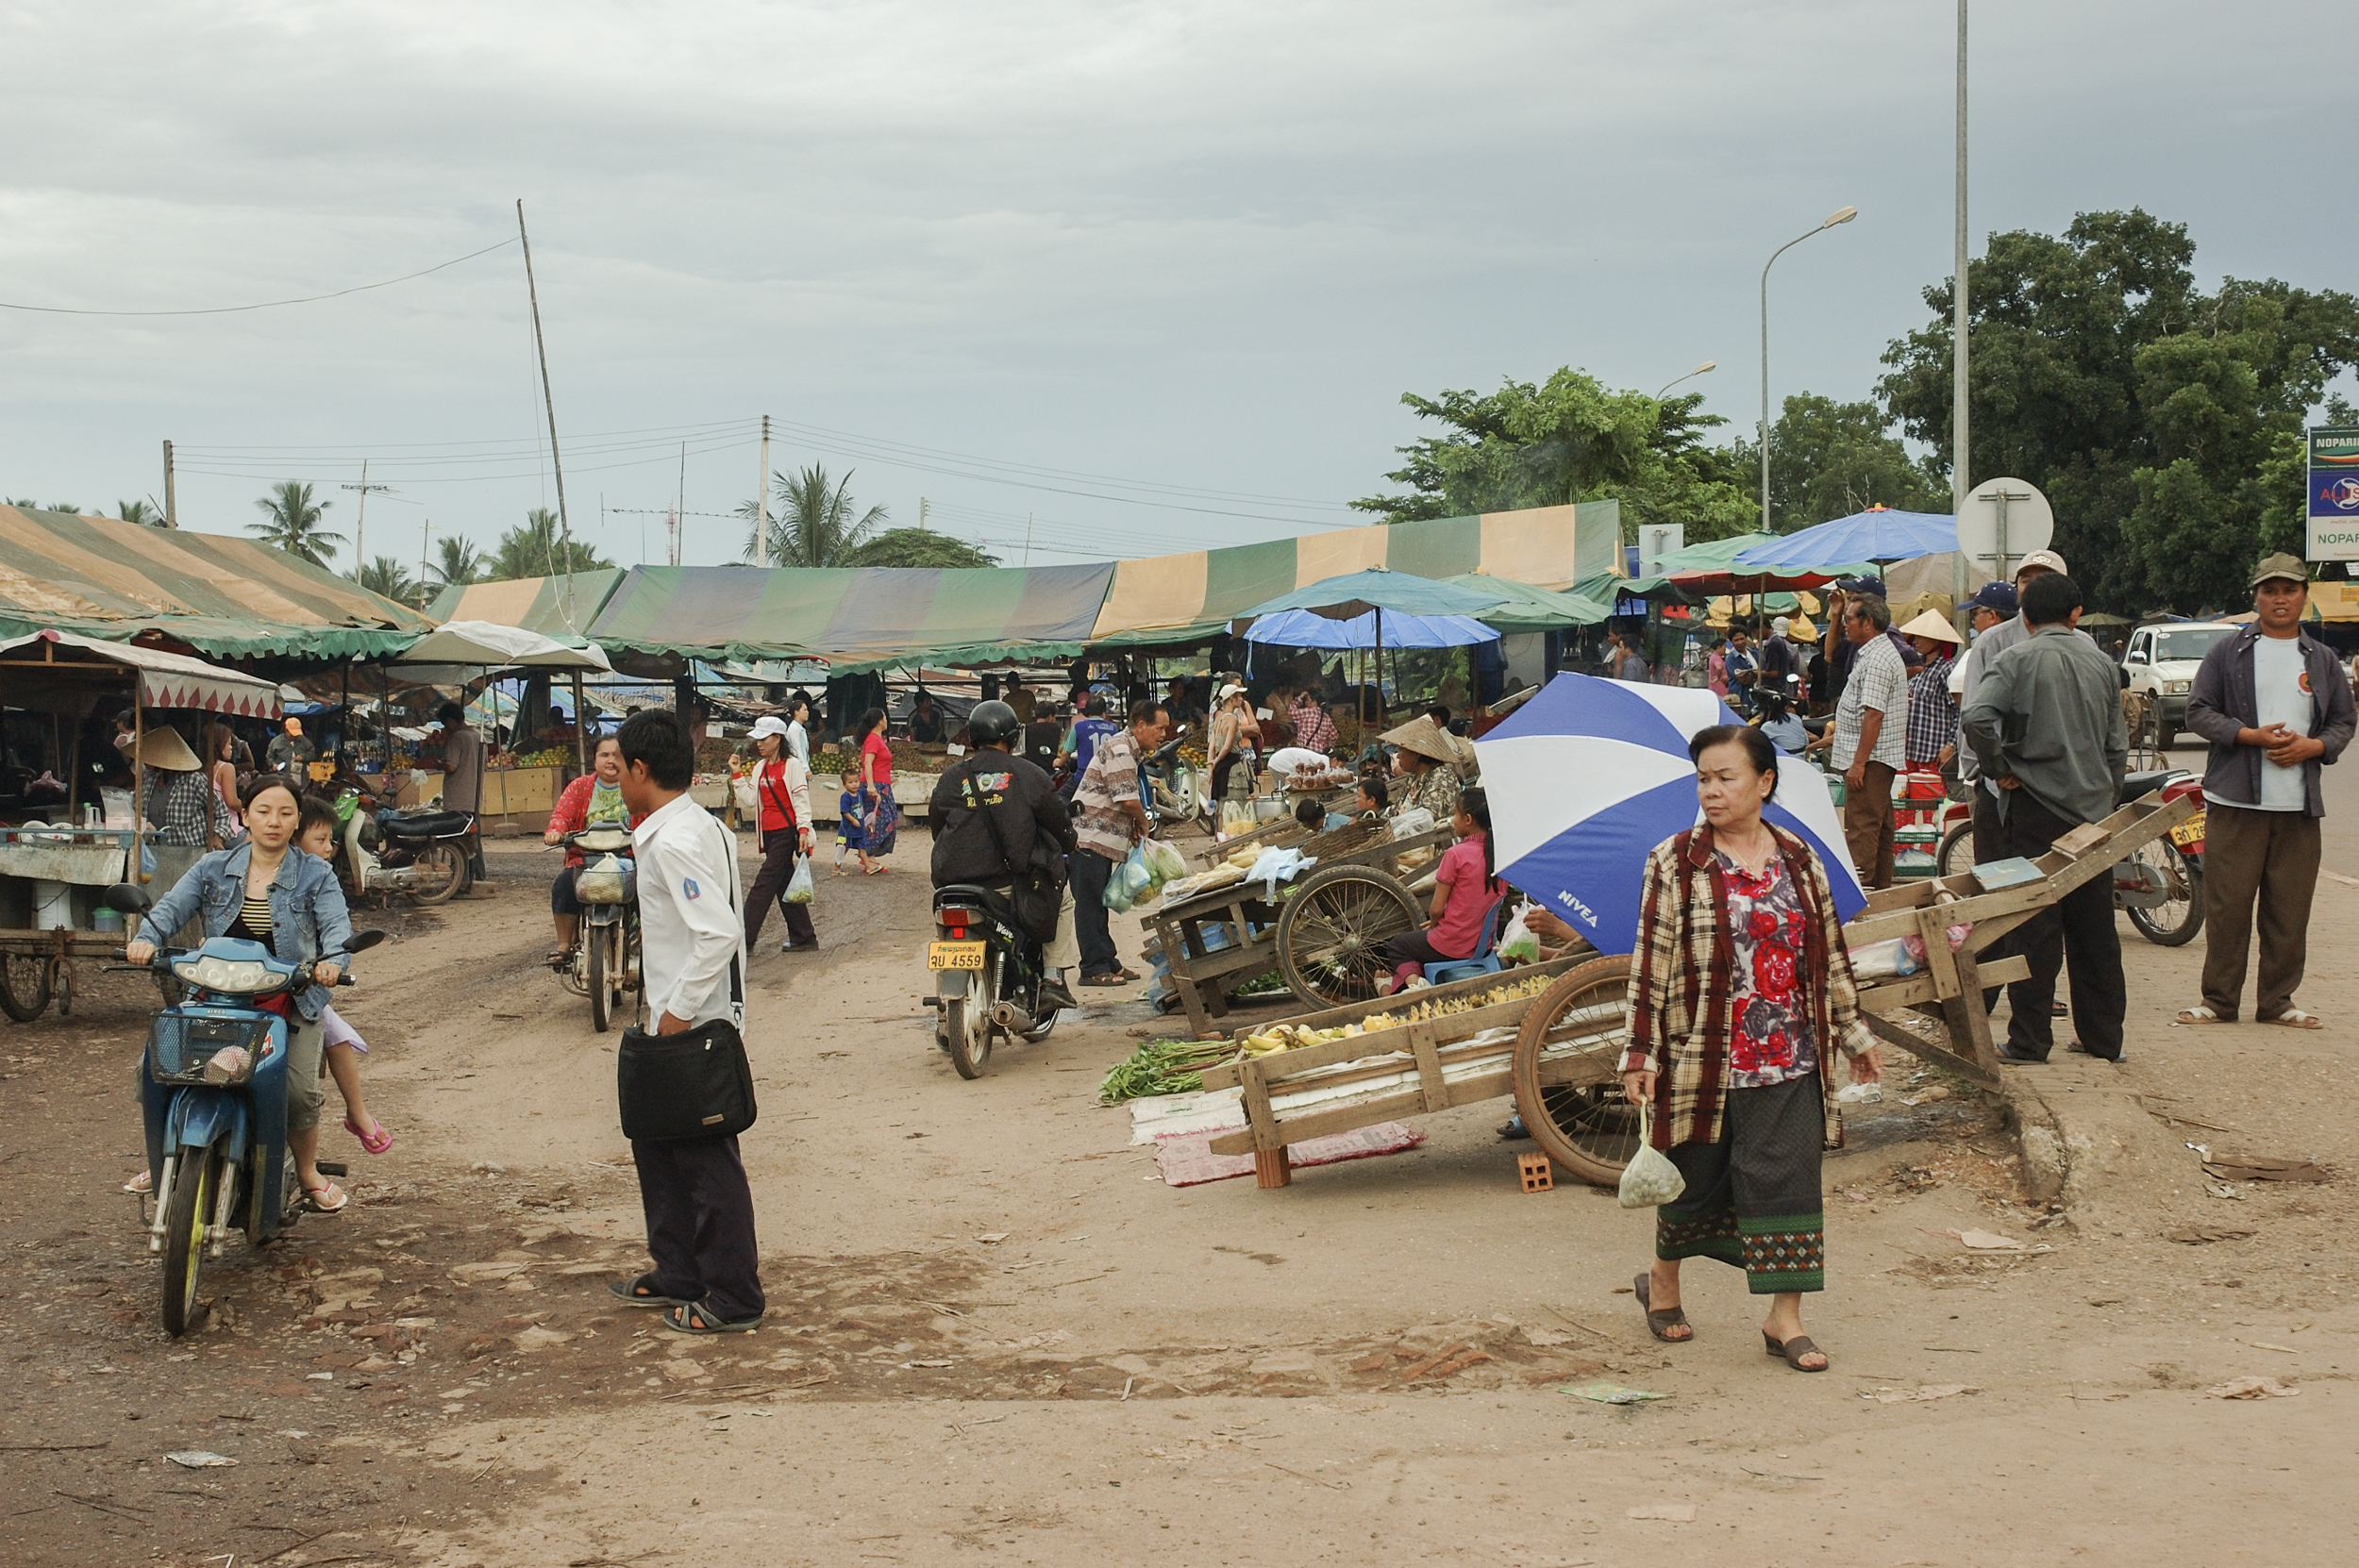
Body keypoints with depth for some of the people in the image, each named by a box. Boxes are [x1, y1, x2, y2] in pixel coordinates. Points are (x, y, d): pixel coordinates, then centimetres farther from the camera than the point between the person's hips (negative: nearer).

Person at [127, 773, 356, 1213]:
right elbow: (173, 906, 0)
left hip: (291, 999, -2)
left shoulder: (315, 875, 4)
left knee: (299, 1090, -20)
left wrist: (333, 959, -32)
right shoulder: (213, 869, 10)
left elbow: (336, 925, -9)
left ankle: (307, 1173, 6)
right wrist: (147, 938, -23)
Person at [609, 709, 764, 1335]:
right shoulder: (699, 826, 10)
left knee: (707, 1161, -2)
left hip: (694, 1026, -10)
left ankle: (732, 1300, 7)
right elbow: (704, 923, 18)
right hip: (679, 1020, 10)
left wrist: (681, 1009, -23)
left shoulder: (675, 842, -21)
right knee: (657, 1145, 20)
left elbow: (720, 933, -29)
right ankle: (677, 1274, 30)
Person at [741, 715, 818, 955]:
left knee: (764, 883, -10)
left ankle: (744, 939, -11)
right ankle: (804, 937, 16)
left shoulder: (792, 765, -6)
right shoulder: (760, 768, 15)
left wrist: (803, 828, -17)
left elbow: (801, 798, -10)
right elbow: (751, 799, 9)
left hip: (786, 832, -8)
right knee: (784, 885, 9)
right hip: (768, 833, 8)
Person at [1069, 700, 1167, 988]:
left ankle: (1107, 964, 20)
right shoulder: (1119, 751, -17)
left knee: (1099, 904, 14)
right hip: (1089, 838, -11)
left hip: (1101, 840, 11)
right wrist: (1143, 824, -3)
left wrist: (1134, 826, 7)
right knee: (1090, 904, -7)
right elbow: (1128, 800, -21)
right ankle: (1094, 969, -6)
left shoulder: (1129, 750, 18)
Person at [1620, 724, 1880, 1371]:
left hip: (1789, 1057, 2)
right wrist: (1641, 1053, -9)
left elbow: (1830, 951, 15)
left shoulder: (1799, 860, 6)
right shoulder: (1675, 863, -4)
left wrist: (1851, 1030, 18)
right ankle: (1662, 1282, 35)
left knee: (1788, 1178, -2)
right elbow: (1651, 961, -5)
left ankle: (1784, 1318, 6)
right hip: (1704, 1056, -2)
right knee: (1696, 1178, 11)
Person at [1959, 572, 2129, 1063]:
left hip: (2037, 806, -4)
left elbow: (1976, 717, -22)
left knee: (2036, 928, -1)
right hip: (2093, 808, 4)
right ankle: (2102, 1036, 16)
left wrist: (1998, 768, -8)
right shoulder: (2101, 663, 7)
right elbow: (2117, 743, 11)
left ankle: (2029, 1039, 0)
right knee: (2095, 927, 10)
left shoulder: (2015, 660, -7)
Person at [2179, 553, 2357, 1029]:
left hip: (2300, 806, 3)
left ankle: (2277, 1000, 13)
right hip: (2236, 801, -2)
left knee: (2290, 909, 4)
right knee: (2227, 905, -2)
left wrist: (2311, 746, -6)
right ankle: (2219, 1000, 7)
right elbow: (2199, 711, 1)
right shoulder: (2227, 653, 5)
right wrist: (2252, 735, -12)